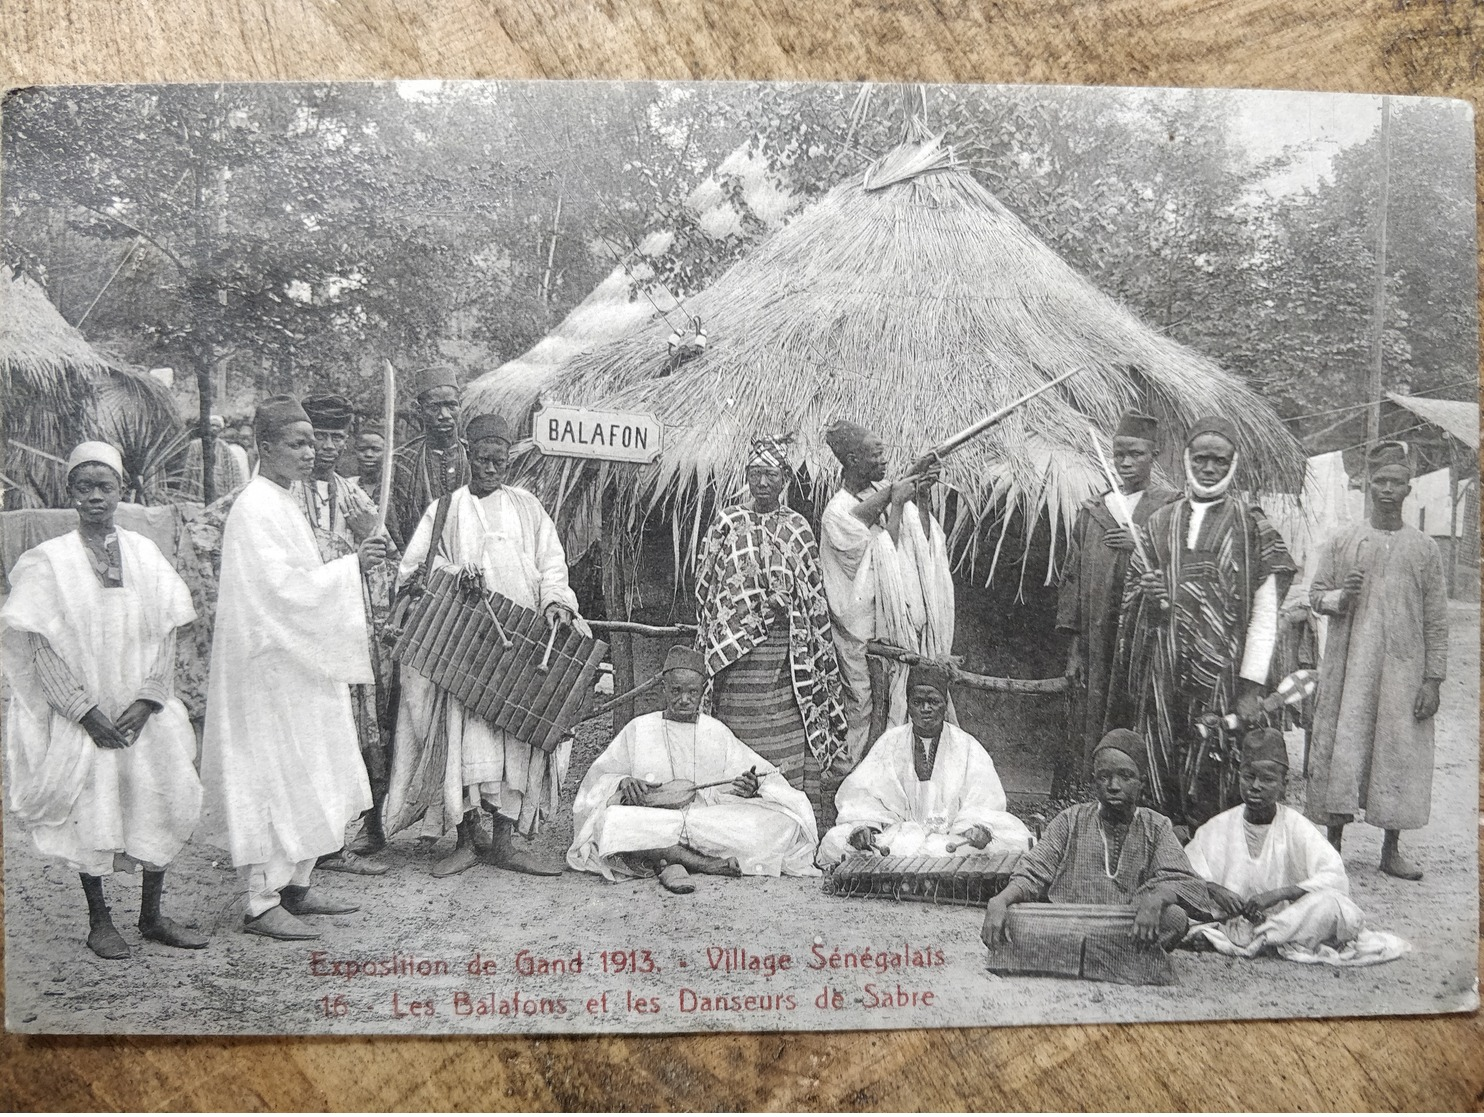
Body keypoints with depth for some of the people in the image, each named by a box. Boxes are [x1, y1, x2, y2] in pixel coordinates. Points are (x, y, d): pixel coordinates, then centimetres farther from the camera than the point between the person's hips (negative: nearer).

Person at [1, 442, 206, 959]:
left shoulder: (145, 553, 4)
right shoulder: (48, 561, -5)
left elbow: (165, 633, 3)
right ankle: (99, 921, 20)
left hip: (143, 714, 3)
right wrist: (86, 711, -13)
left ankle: (152, 916, 19)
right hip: (80, 716, -3)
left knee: (161, 805, 3)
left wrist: (146, 701, -8)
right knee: (90, 814, 3)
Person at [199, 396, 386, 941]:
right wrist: (351, 564, -21)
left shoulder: (283, 502, 14)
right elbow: (284, 588, -24)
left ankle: (295, 886, 25)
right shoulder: (256, 508, -17)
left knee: (308, 780, 15)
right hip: (269, 667, -10)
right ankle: (261, 905, 6)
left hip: (297, 662, 10)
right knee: (274, 780, -4)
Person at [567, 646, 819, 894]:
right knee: (609, 821, -34)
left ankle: (672, 863, -27)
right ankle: (706, 864, -30)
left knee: (783, 823, -23)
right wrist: (623, 782, -15)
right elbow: (598, 778, 8)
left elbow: (769, 779, 8)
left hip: (716, 826, 1)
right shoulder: (639, 729, 12)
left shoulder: (716, 731, 14)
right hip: (650, 825, -1)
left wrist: (751, 789, -16)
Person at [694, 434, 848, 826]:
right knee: (740, 730, 0)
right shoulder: (727, 522, 6)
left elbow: (814, 591, 12)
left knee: (791, 737, -1)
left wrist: (819, 647, 7)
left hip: (789, 655, 1)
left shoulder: (797, 526, 10)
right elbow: (705, 582, 10)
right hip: (737, 649, -1)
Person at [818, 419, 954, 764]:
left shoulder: (886, 491, 6)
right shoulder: (838, 512, -12)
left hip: (909, 620, 6)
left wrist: (921, 499, -6)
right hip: (869, 629, -6)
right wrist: (896, 506, -19)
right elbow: (881, 560, -18)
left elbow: (923, 543, 6)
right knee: (867, 708, 3)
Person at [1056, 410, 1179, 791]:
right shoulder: (1091, 512, 12)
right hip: (1096, 642, 3)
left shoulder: (1173, 508, 2)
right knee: (1092, 720, 4)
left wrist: (1142, 546, -14)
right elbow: (1072, 577, 12)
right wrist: (1073, 645, 7)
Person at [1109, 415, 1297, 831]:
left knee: (1210, 794, -5)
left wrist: (1252, 687, -7)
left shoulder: (1250, 524, 4)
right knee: (1160, 787, 4)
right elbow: (1129, 597, 19)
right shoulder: (1159, 521, 14)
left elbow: (1265, 613, 0)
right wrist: (1143, 594, -6)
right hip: (1160, 672, 3)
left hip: (1219, 672, -3)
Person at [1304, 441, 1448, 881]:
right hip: (1349, 664, -1)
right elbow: (1315, 594, 7)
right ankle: (1333, 844, 9)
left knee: (1400, 752, 2)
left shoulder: (1424, 549, 6)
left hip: (1403, 669, 1)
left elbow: (1437, 620, 5)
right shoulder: (1341, 541, 6)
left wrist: (1433, 679, 0)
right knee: (1342, 746, -2)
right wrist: (1340, 598, -16)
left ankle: (1392, 849, 12)